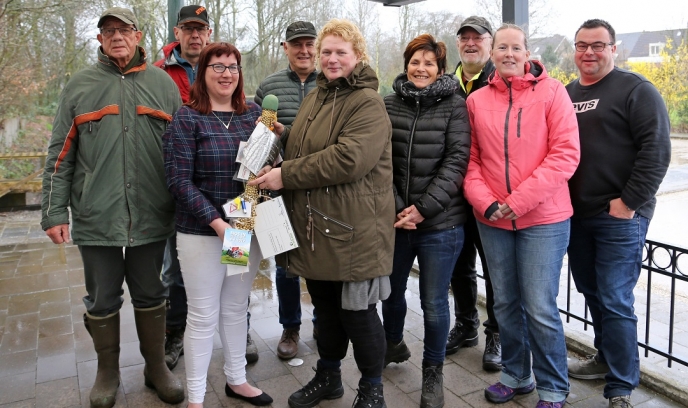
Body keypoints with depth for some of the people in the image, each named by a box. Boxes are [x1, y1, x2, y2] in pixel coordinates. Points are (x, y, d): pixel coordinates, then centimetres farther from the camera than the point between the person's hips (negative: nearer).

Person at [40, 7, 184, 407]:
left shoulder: (163, 83, 6)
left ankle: (157, 366, 31)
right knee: (103, 300, 12)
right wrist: (55, 213, -1)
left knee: (150, 296, 13)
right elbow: (61, 156, 3)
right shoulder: (80, 86, 4)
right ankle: (108, 371, 32)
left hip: (151, 217, 0)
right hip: (96, 218, 0)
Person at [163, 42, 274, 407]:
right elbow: (179, 181, -12)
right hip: (202, 232, -4)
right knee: (203, 315, 6)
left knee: (236, 308, 18)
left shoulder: (253, 113, 6)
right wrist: (217, 221, -20)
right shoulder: (187, 119, -7)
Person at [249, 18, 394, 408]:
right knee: (326, 307, 19)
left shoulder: (368, 103, -12)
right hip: (315, 227, 8)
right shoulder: (314, 97, 15)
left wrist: (286, 175, -20)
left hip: (354, 229, -7)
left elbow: (347, 160, -26)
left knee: (358, 311, 5)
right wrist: (283, 135, 5)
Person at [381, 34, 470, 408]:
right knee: (391, 291, 19)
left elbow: (456, 162, -9)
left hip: (441, 223, -3)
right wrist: (395, 208, -9)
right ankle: (394, 344, 47)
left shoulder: (455, 106, -3)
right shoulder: (388, 104, 4)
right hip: (394, 219, 3)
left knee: (434, 303, 7)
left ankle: (432, 373, 29)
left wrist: (423, 208, -16)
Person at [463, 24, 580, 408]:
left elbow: (566, 154, -11)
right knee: (506, 303, 14)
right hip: (492, 220, 4)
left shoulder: (552, 91, -4)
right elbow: (471, 159, 6)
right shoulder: (477, 100, 6)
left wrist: (519, 201, -17)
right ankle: (516, 375, 34)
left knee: (540, 309, -1)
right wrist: (486, 203, -10)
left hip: (543, 218, -3)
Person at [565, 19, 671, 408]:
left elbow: (656, 150, -13)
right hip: (575, 215, 7)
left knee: (615, 301, -5)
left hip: (620, 217, -6)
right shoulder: (566, 94, 14)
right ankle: (606, 358, 36)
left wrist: (629, 202, -17)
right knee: (592, 292, 17)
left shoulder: (636, 90, -5)